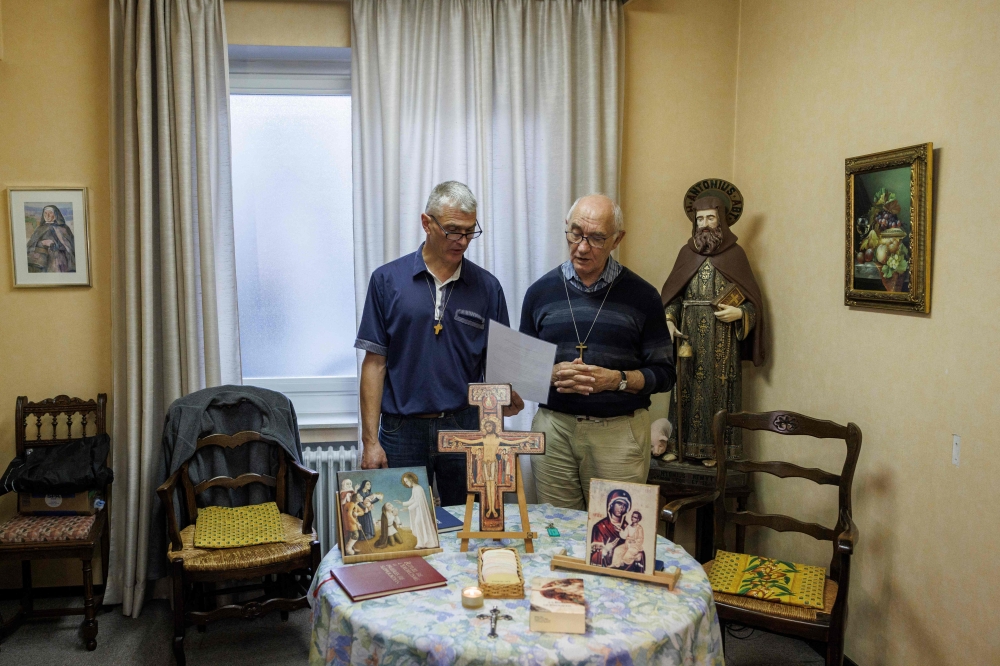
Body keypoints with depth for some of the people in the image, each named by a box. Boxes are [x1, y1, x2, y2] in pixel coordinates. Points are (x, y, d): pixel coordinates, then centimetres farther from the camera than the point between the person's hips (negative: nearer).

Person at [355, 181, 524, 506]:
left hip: (466, 429, 1)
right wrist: (370, 440, -5)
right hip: (403, 430, -1)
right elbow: (375, 363, 0)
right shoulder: (388, 280, 0)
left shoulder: (487, 287, 4)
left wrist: (508, 398, -14)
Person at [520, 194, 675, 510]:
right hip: (552, 428, 2)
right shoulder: (541, 291, 7)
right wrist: (553, 374, -10)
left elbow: (663, 373, 3)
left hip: (619, 433, -1)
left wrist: (618, 380, -15)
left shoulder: (641, 295, 2)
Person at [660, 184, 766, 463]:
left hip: (722, 338, -2)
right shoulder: (687, 253, 8)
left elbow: (753, 300, 2)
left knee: (718, 388, 0)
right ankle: (680, 445, 12)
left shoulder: (735, 254, 1)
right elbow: (672, 295, 9)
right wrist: (669, 320, -7)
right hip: (689, 335, 2)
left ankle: (714, 448, 8)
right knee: (687, 387, 4)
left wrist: (739, 313, -17)